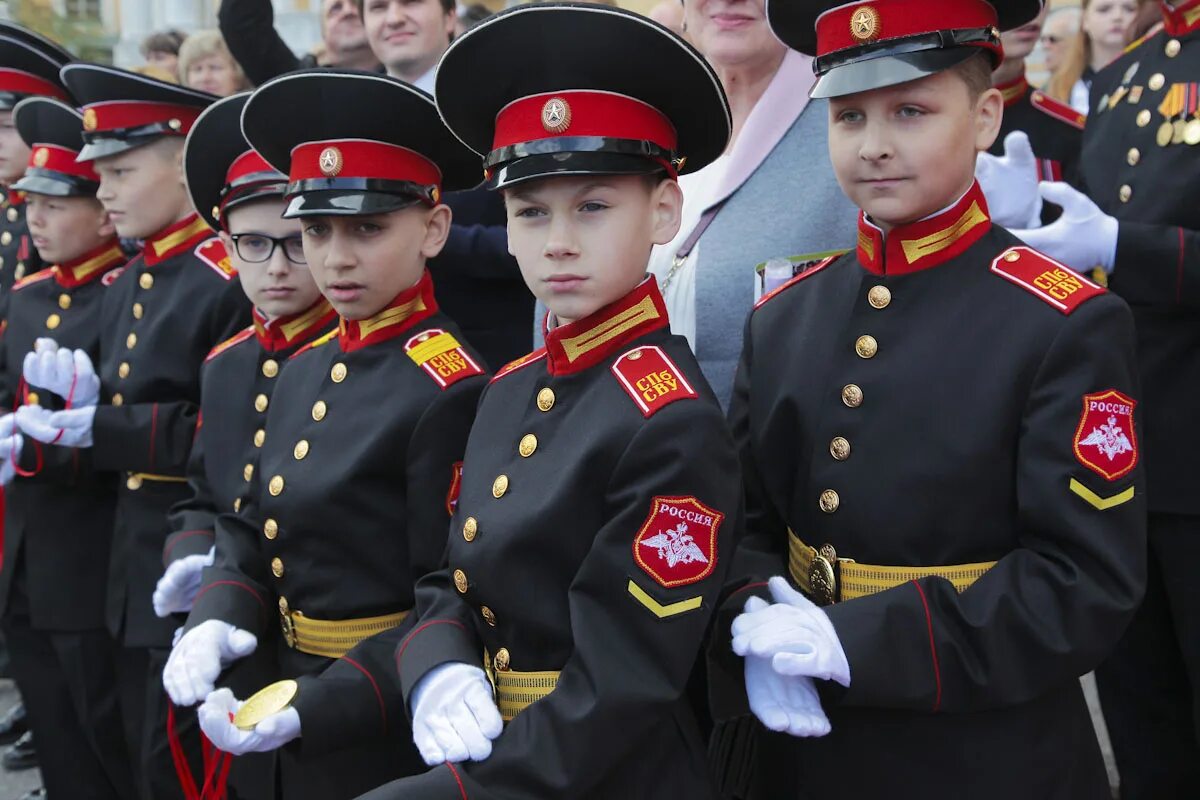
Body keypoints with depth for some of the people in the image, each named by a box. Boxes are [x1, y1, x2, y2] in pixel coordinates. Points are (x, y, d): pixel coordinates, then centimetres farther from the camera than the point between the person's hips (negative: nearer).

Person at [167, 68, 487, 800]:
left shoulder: (451, 390, -19)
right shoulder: (305, 371, 5)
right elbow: (252, 529, 10)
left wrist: (320, 707, -25)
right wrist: (217, 621, -9)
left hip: (393, 736, -7)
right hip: (297, 701, 7)